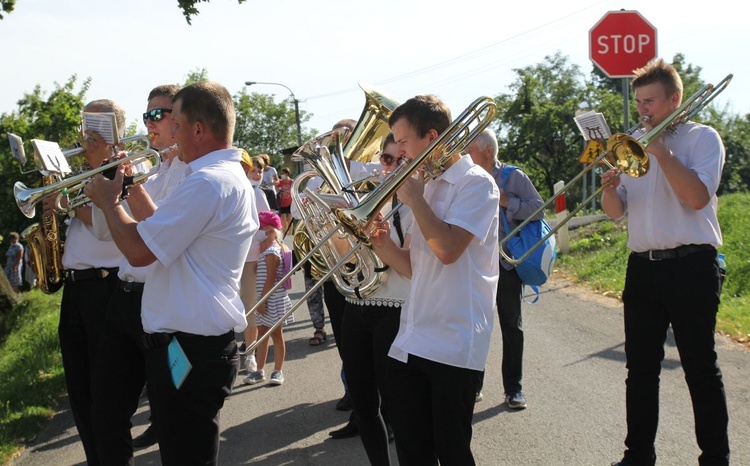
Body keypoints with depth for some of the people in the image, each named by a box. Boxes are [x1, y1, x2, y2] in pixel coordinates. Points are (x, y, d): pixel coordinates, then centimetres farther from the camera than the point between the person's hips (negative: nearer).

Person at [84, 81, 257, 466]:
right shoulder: (232, 176, 13)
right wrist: (133, 186, 16)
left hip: (187, 349, -11)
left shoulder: (207, 182, -21)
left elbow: (138, 251, -21)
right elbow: (164, 230, 21)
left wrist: (109, 201, -5)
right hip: (206, 342, 11)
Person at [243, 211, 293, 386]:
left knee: (276, 334, 1)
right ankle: (260, 371, 20)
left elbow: (270, 280, -22)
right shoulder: (267, 249, 10)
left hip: (273, 299, -10)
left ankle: (278, 371, 10)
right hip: (266, 299, 10)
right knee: (262, 333, 13)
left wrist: (262, 300, -20)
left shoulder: (272, 252, -19)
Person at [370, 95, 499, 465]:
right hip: (409, 344, 8)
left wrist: (414, 199, -9)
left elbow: (448, 249, -21)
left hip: (453, 347, -7)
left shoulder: (475, 183, -6)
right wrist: (385, 246, 0)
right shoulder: (427, 186, 18)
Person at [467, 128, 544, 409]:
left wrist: (506, 201, -18)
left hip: (505, 262, -3)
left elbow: (538, 209, -9)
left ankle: (513, 388, 10)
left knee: (511, 325, 3)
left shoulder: (514, 177, -2)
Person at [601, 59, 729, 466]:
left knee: (700, 367, 0)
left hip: (691, 267, -5)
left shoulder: (702, 138, -1)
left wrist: (661, 151, -15)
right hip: (642, 268, 5)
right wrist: (610, 189, -10)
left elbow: (697, 196, -17)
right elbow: (616, 212, 11)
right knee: (640, 368, 9)